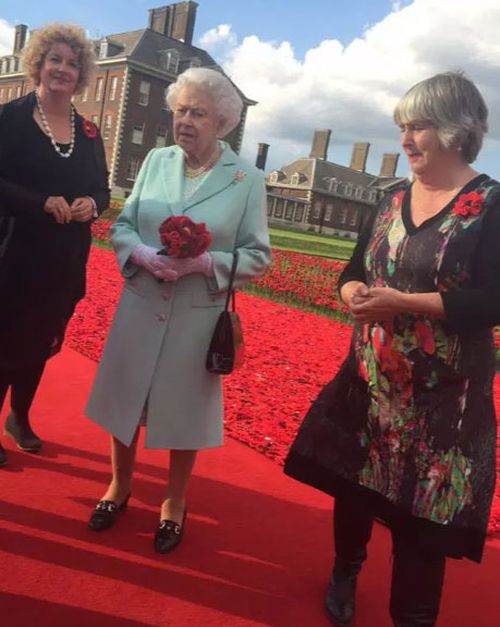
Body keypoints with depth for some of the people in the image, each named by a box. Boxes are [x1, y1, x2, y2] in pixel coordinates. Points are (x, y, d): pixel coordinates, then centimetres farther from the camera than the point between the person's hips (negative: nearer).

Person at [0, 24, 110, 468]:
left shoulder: (89, 132, 9)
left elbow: (102, 188, 11)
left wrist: (92, 205, -10)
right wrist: (42, 203, -24)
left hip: (66, 262, 5)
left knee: (41, 344, 16)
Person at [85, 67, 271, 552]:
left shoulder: (248, 179, -6)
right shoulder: (156, 160, 2)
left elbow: (257, 256, -6)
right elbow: (122, 226, 4)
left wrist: (204, 263, -21)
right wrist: (143, 254, -17)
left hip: (199, 315, -2)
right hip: (140, 305, 3)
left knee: (185, 410, 11)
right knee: (125, 398, 14)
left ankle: (174, 503, 36)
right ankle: (119, 486, 41)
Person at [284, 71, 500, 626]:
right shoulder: (392, 201, 7)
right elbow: (354, 272, 10)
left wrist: (402, 302, -24)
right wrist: (354, 293, -13)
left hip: (442, 392, -5)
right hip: (369, 377, 6)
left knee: (421, 508, 6)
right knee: (352, 480, 17)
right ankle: (345, 572, 45)